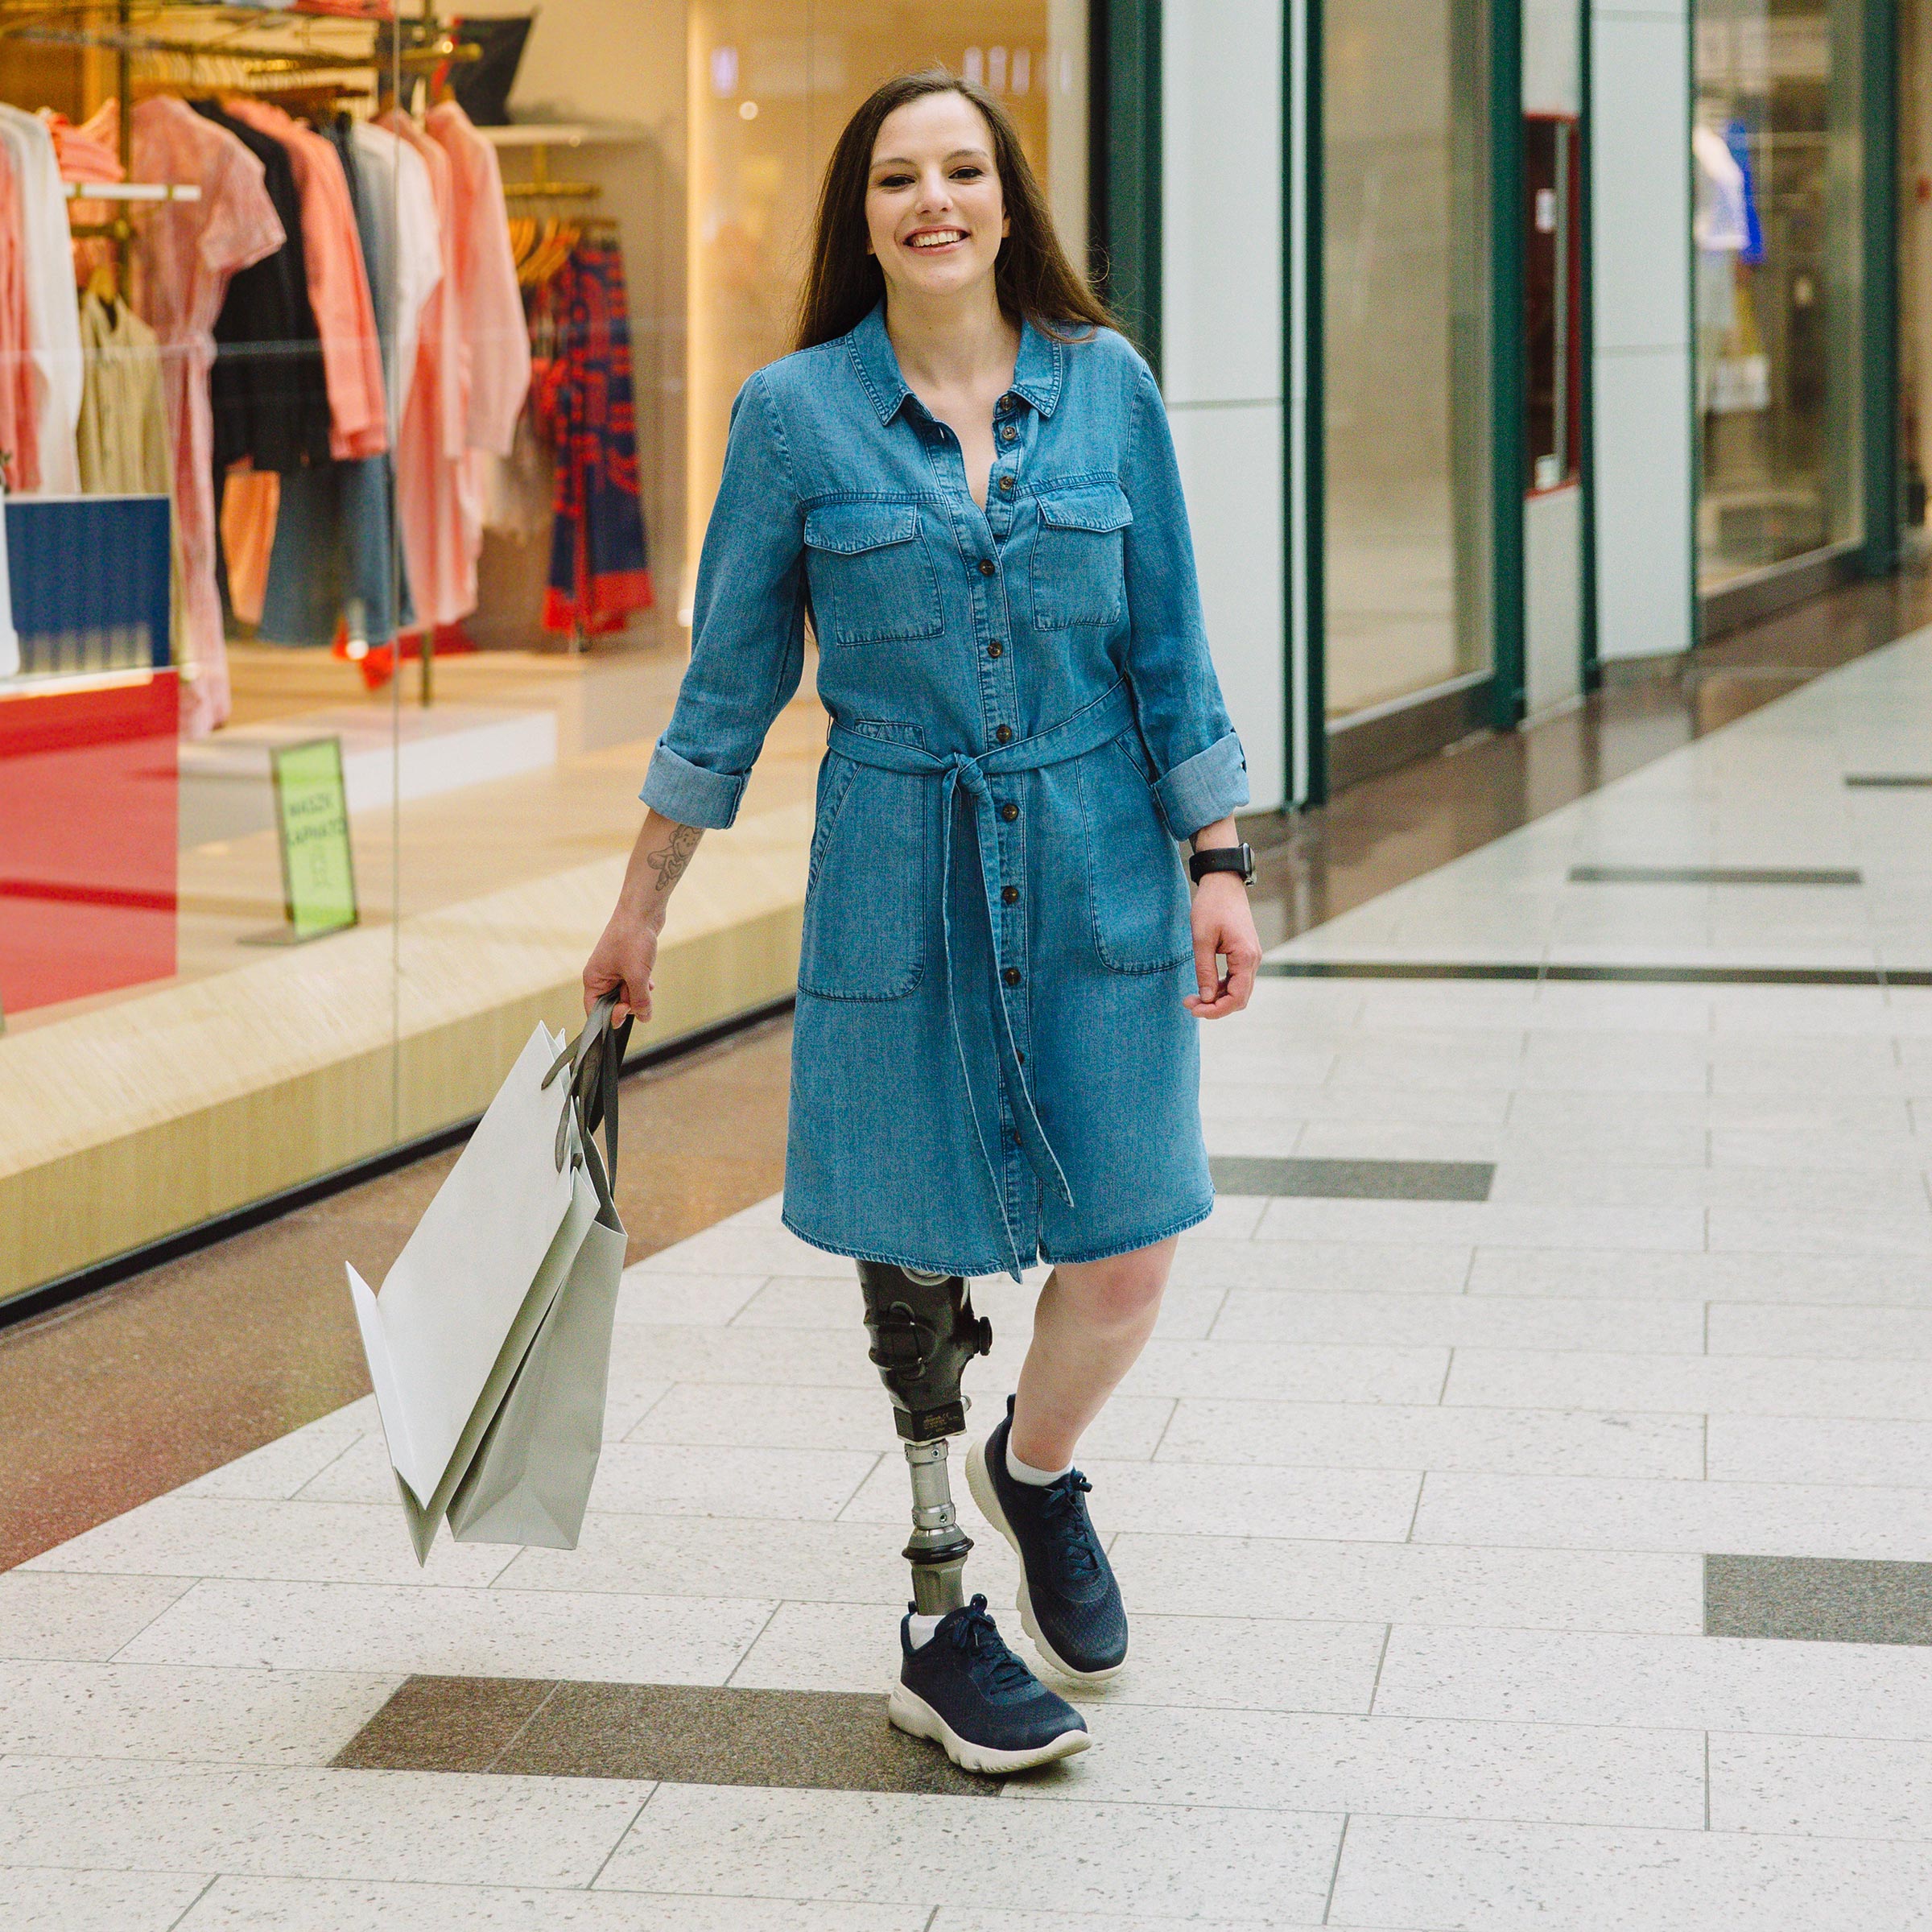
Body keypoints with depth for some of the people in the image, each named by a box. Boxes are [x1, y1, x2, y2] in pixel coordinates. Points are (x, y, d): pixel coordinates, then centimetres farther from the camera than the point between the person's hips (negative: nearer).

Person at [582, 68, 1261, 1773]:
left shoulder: (1107, 386, 2)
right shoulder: (796, 413, -2)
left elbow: (1168, 652, 5)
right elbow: (730, 677, 4)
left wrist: (1219, 868, -1)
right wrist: (642, 909, 7)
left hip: (1097, 865, 2)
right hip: (898, 881, -1)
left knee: (1125, 1262, 1)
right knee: (923, 1271, 4)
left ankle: (1037, 1467, 35)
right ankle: (940, 1632, 21)